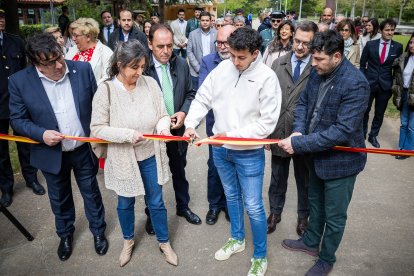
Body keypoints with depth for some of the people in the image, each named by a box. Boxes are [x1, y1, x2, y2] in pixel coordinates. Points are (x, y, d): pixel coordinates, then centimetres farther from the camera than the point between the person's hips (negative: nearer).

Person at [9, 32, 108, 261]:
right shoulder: (19, 81, -14)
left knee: (91, 193, 18)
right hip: (51, 154, 0)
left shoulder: (83, 69, -11)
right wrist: (41, 134, -22)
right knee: (59, 199, 21)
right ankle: (65, 234, 48)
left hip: (84, 149, 0)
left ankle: (98, 231, 43)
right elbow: (17, 119, -5)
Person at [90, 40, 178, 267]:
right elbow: (97, 129, -14)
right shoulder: (106, 90, -15)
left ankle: (164, 242, 41)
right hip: (123, 159, -1)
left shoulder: (150, 83, -9)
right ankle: (128, 240, 48)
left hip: (150, 156, 2)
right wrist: (128, 134, -26)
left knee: (156, 202, 17)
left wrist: (163, 126, -23)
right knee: (125, 203, 20)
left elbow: (163, 115, 0)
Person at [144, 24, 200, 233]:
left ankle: (183, 206, 44)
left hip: (178, 128, 4)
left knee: (179, 171, 21)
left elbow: (190, 93, 6)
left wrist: (184, 112, -11)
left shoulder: (181, 64, -3)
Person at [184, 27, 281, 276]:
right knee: (231, 196, 22)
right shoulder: (223, 68, -4)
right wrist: (191, 124, -12)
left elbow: (267, 123, -18)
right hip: (220, 149, 5)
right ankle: (237, 239, 47)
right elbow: (202, 99, 3)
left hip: (249, 153, -5)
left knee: (253, 207, 5)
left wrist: (232, 135, -20)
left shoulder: (267, 77, -17)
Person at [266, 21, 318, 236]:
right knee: (277, 178, 18)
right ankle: (275, 212, 40)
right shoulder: (278, 64, 1)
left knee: (304, 179, 17)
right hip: (279, 132, 2)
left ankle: (303, 216, 39)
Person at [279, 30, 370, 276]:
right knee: (315, 203, 26)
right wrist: (298, 130, -13)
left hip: (340, 159, -7)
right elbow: (303, 102, 6)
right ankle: (311, 242, 50)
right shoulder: (318, 72, -4)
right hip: (317, 154, 7)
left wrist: (299, 144, -29)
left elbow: (343, 130, -30)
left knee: (334, 215, 13)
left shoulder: (356, 84, -26)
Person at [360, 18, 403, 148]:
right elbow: (362, 64, 2)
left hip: (385, 85, 1)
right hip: (369, 83, -1)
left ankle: (373, 136, 27)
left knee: (379, 113, 11)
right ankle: (362, 133, 29)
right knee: (365, 110, 10)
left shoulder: (398, 47, 0)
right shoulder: (370, 44, -2)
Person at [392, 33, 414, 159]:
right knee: (404, 124, 15)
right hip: (404, 94, 5)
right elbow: (397, 76, 13)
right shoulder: (403, 58, 5)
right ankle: (401, 147, 26)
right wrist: (396, 92, 7)